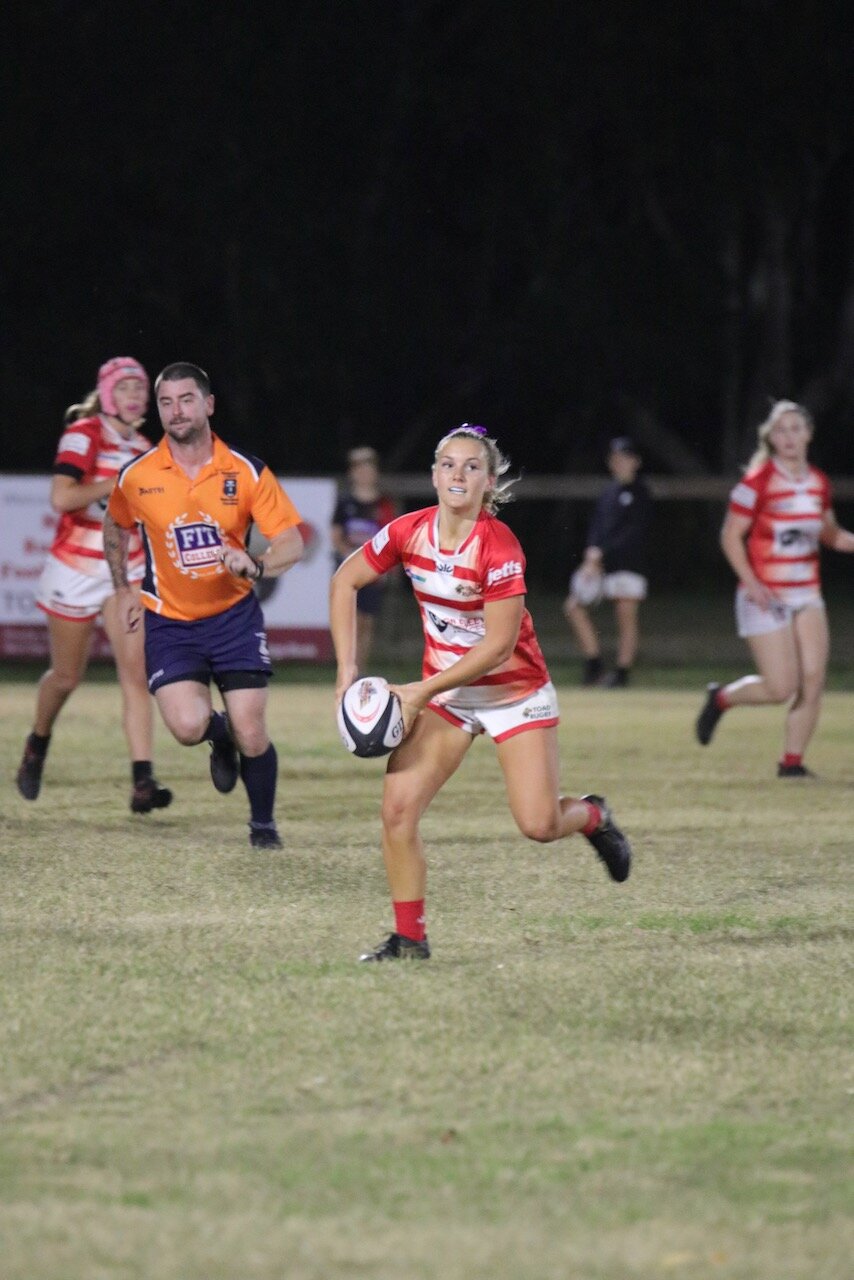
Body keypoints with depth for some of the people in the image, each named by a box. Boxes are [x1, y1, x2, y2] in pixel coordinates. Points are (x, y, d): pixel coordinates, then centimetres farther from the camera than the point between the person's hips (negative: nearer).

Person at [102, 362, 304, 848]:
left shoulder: (247, 472, -8)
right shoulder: (137, 476, -5)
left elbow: (292, 542, -9)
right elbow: (115, 529, 17)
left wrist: (256, 565, -29)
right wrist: (124, 591, 15)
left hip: (234, 615, 0)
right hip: (169, 621, 0)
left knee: (251, 735, -7)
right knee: (188, 726, -20)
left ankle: (264, 823, 19)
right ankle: (220, 734, 18)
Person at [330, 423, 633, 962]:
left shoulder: (499, 546, -23)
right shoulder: (409, 532, -9)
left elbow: (498, 644, -23)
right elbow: (345, 582, 4)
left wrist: (421, 692, -21)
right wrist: (348, 668, -4)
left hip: (515, 691, -4)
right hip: (444, 691, 4)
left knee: (540, 825, -10)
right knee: (398, 808, -12)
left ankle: (592, 815, 28)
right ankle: (410, 938, 1)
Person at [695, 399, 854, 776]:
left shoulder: (819, 483, 8)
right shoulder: (758, 482, -11)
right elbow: (731, 536, -8)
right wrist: (751, 582, -18)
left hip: (807, 595, 6)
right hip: (766, 598, -6)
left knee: (812, 681, -5)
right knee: (781, 687, -10)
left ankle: (792, 761, 7)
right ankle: (721, 698, 18)